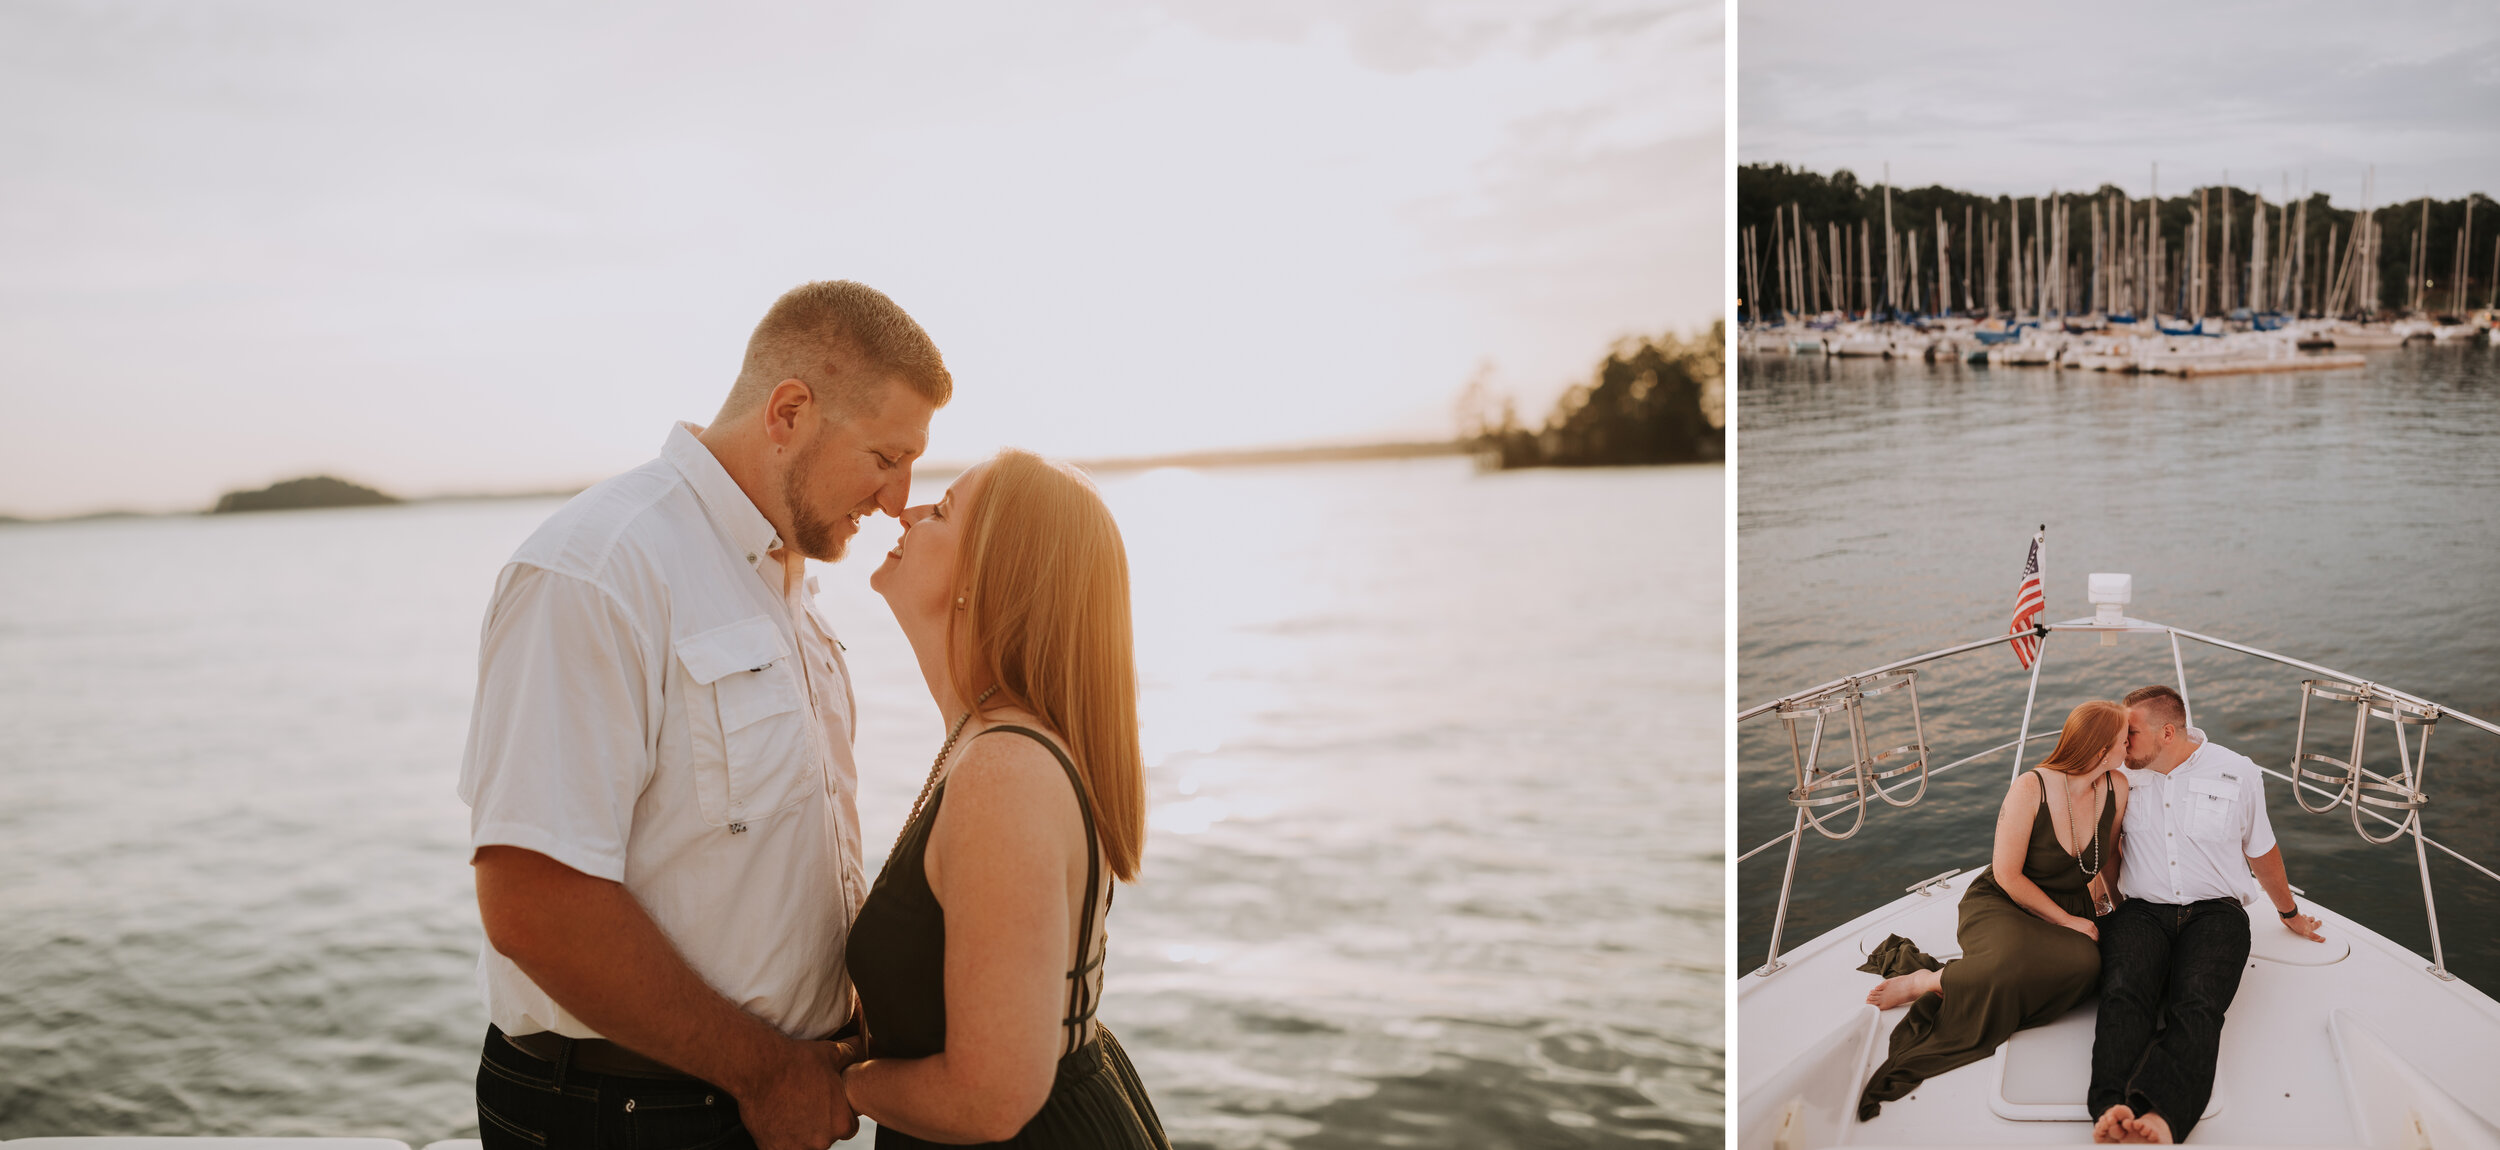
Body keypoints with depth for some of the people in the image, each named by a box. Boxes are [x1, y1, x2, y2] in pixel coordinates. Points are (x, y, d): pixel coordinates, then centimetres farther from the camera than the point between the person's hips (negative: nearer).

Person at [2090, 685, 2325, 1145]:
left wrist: (2289, 914, 35)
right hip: (2141, 911, 1)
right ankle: (2111, 1111, -55)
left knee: (2197, 1006, -32)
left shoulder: (2237, 774, 7)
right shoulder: (2123, 776, 10)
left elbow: (2262, 852, 23)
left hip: (2214, 912, -1)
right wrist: (2112, 909, 19)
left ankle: (2160, 1117, -57)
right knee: (2124, 994, -32)